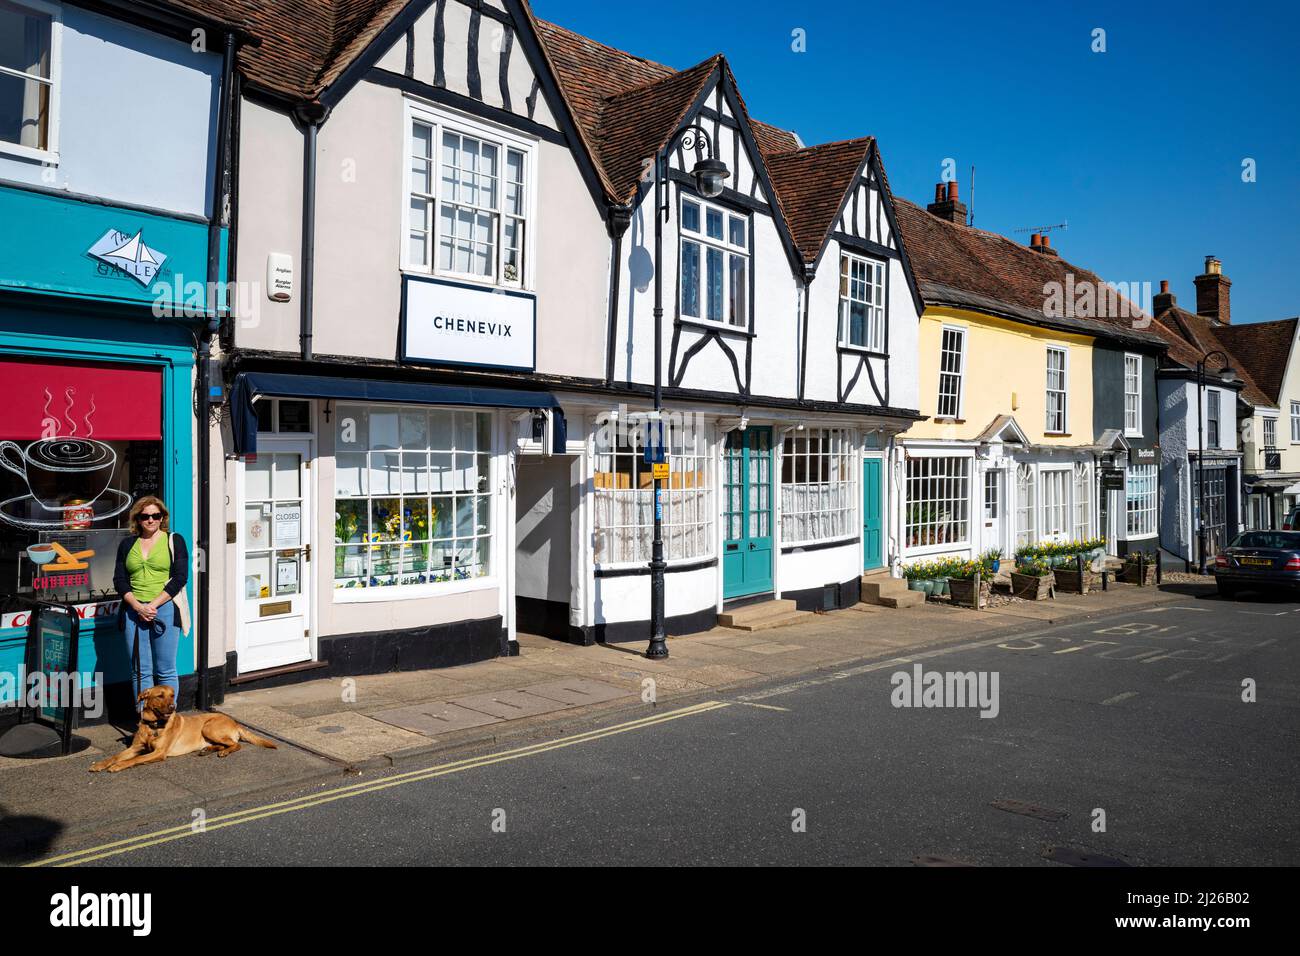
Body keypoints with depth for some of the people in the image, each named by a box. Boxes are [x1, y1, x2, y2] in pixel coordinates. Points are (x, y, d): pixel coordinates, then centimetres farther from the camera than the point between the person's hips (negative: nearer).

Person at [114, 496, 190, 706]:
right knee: (139, 671, 3)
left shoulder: (174, 541, 6)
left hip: (165, 609, -3)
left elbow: (179, 578, -3)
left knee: (165, 671, -1)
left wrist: (153, 604, -11)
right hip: (134, 610, 3)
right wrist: (138, 606, -7)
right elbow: (119, 579, 9)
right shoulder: (127, 544, 15)